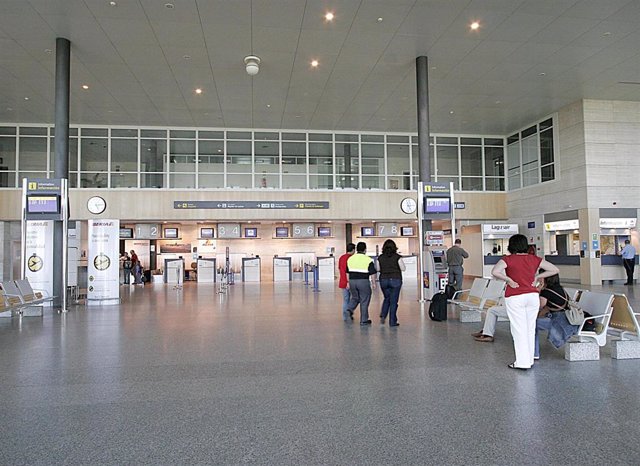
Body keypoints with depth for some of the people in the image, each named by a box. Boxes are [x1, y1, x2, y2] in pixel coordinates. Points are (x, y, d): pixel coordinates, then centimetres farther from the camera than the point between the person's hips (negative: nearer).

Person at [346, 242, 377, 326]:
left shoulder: (350, 258, 5)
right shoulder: (368, 259, -9)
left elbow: (347, 272, 7)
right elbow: (373, 272, -9)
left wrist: (348, 283, 14)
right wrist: (374, 283, 2)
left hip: (352, 281, 4)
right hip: (363, 281, -4)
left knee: (355, 298, 23)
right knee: (364, 301, 6)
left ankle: (349, 310, -1)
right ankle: (364, 320, 10)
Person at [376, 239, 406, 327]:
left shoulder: (380, 257, 0)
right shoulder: (397, 257, -9)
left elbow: (377, 269, 7)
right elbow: (403, 268, -6)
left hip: (383, 280, 3)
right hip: (395, 280, -3)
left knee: (387, 298, 22)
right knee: (393, 301, 4)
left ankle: (383, 315, 5)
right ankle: (392, 322, 6)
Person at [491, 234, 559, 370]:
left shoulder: (508, 259, -8)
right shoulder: (534, 259, 4)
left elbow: (495, 272, -25)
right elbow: (555, 270, 5)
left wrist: (509, 280, -11)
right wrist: (537, 277, 7)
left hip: (515, 298, -4)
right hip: (532, 296, 4)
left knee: (519, 330, 2)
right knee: (530, 329, 13)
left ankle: (523, 362, 6)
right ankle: (530, 360, 23)